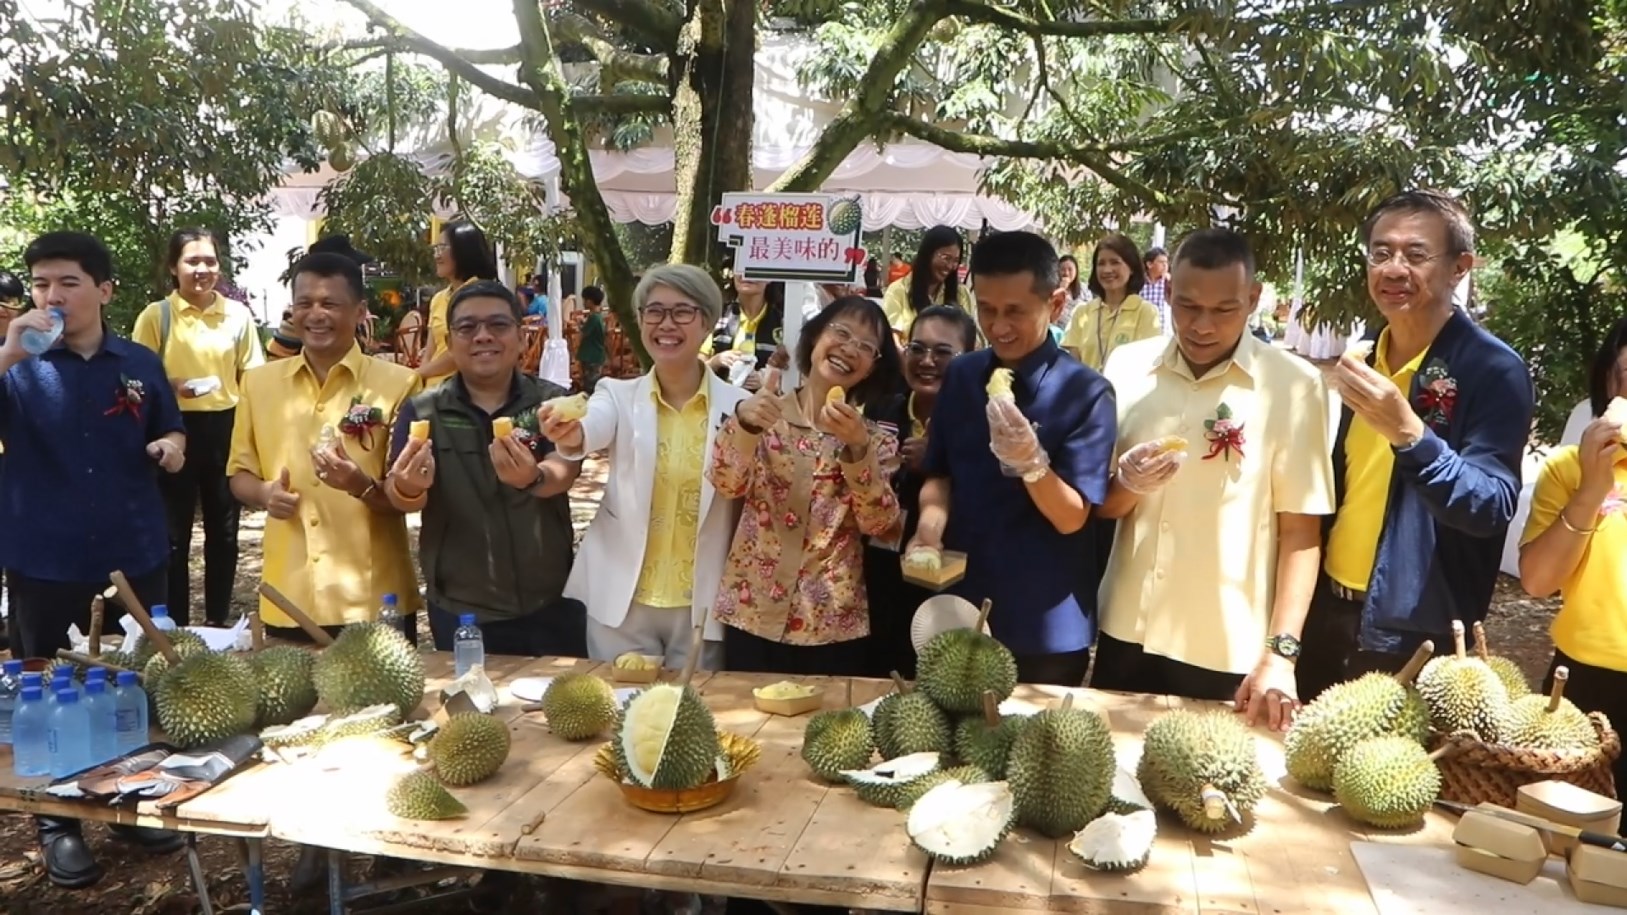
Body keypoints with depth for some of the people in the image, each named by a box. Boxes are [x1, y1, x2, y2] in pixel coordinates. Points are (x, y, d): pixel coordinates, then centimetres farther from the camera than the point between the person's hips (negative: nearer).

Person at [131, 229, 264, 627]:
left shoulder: (238, 314, 3)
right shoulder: (156, 315, -3)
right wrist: (171, 386, -21)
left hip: (227, 428, 2)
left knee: (224, 528, 12)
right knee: (174, 530, 6)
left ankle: (218, 620, 25)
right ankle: (175, 624, 17)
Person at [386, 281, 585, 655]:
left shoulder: (552, 402, -5)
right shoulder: (422, 411, -2)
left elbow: (564, 471, -20)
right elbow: (397, 498, -12)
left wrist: (533, 478, -44)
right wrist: (408, 488, -37)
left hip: (550, 606, 0)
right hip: (459, 613, 0)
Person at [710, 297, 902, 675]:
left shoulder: (876, 438, 4)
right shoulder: (767, 415, 1)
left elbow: (879, 523, -9)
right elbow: (729, 485, -13)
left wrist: (857, 447, -21)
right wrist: (743, 421, -30)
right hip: (752, 614, 0)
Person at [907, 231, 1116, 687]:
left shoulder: (1086, 392, -14)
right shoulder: (960, 376, 0)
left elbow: (1071, 518, -16)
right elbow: (939, 472, 7)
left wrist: (1031, 461, -34)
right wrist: (930, 525, -14)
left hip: (1047, 627, -4)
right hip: (961, 610, 4)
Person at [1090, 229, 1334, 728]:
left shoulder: (1294, 384, -7)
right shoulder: (1126, 367, 1)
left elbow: (1300, 531, -6)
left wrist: (1281, 652, -13)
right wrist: (1127, 485, -14)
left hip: (1230, 655, -3)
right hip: (1127, 635, 3)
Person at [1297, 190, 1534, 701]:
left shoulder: (1494, 369, -14)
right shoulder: (1366, 358, 6)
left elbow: (1491, 509, -22)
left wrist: (1409, 434, -35)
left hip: (1413, 631, -6)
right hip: (1330, 606, 6)